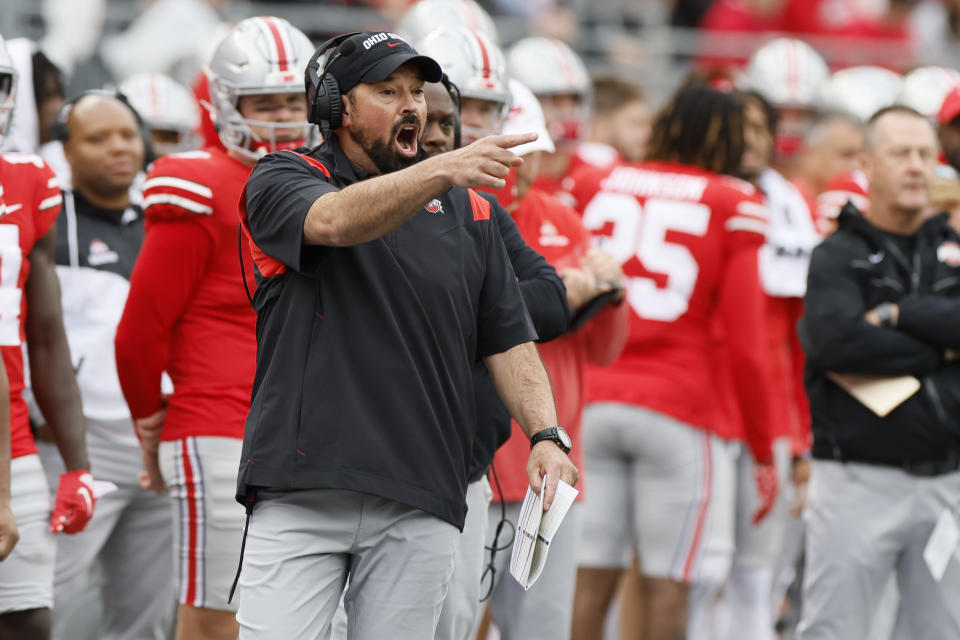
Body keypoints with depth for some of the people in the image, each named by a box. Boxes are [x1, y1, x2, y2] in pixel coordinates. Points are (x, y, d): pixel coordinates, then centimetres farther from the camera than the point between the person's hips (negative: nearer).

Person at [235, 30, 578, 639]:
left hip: (421, 506, 3)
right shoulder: (282, 182, 5)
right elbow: (336, 221, -19)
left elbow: (508, 337, 15)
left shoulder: (466, 210, 17)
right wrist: (443, 171, -34)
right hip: (301, 493, -3)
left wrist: (545, 435, -3)